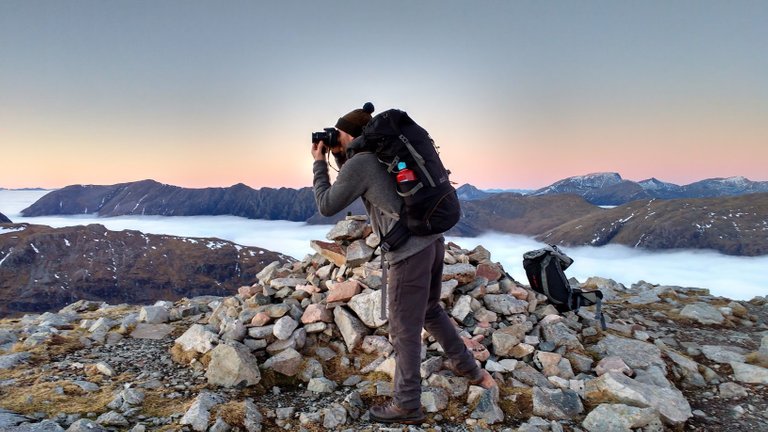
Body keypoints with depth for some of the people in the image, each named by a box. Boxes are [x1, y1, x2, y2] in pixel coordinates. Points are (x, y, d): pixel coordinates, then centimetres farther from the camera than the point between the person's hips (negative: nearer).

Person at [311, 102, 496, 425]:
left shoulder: (358, 163, -8)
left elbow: (327, 206, -1)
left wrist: (319, 163, 8)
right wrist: (338, 157, 22)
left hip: (410, 250, -9)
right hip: (433, 240, 9)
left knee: (404, 329, 4)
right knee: (430, 311, 27)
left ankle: (407, 406, 17)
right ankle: (471, 370, 38)